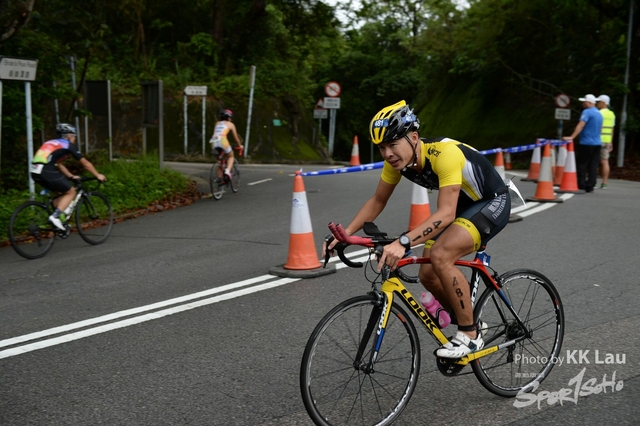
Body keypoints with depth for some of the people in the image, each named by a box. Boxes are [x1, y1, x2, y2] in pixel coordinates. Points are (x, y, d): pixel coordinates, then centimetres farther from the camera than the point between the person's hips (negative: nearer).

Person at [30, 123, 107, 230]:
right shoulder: (68, 145, 8)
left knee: (62, 191, 26)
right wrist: (98, 175, 23)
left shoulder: (52, 143, 29)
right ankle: (55, 216, -8)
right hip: (46, 171, -8)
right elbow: (85, 163, 13)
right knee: (71, 192, 7)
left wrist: (71, 176, 44)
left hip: (35, 171, 8)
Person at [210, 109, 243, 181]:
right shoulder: (230, 124, 19)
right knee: (231, 156, 19)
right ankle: (228, 171, -6)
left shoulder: (217, 123, 30)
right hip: (222, 141, -4)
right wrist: (240, 145, 39)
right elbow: (236, 137, 24)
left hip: (213, 142, 4)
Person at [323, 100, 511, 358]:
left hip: (492, 203, -8)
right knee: (428, 275, 0)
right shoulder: (397, 160, -12)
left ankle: (470, 335, -12)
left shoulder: (444, 154, -35)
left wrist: (403, 243, -54)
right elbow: (377, 201, 1)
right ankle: (470, 325, 25)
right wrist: (344, 234, -9)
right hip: (463, 205, 8)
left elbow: (446, 214, -42)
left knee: (440, 256, -28)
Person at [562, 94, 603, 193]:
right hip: (597, 143, 8)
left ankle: (581, 186, 2)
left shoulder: (587, 112, -12)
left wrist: (571, 137, -29)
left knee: (581, 165, 0)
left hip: (586, 144, -8)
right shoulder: (599, 114, 15)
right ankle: (590, 186, 4)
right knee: (593, 166, 5)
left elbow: (580, 126, -23)